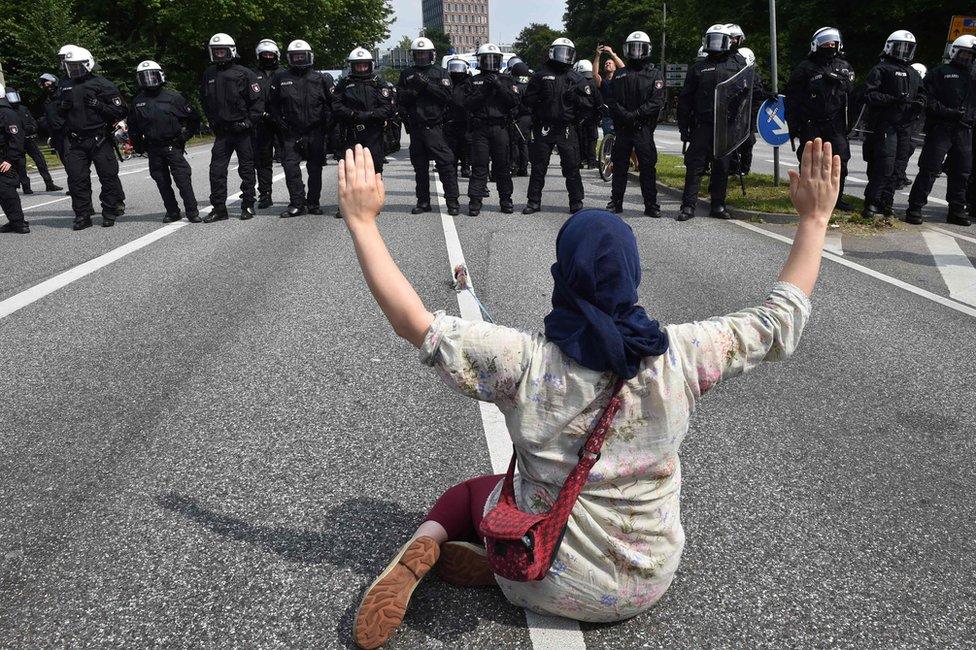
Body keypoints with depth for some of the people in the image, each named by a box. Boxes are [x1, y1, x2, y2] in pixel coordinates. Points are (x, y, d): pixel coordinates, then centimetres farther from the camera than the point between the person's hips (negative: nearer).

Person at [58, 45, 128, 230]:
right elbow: (61, 112, 24)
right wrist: (63, 106, 2)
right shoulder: (66, 86, 13)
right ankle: (82, 215, 10)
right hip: (75, 141, 5)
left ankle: (110, 212, 12)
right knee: (77, 179, 3)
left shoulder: (102, 84, -4)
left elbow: (121, 110, -8)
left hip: (99, 139, -5)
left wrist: (99, 105, -18)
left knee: (108, 177, 1)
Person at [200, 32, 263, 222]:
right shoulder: (209, 74, 9)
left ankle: (248, 205, 15)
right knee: (217, 170, 0)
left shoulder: (244, 73, -6)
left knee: (246, 169, 5)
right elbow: (204, 101, 20)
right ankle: (219, 208, 6)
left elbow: (257, 101, -6)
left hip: (243, 130, -4)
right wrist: (212, 121, 10)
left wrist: (249, 122, -12)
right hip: (221, 131, 4)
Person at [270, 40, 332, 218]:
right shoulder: (280, 78, 6)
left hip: (315, 133, 0)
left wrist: (325, 122, -2)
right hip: (291, 133, 0)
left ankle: (313, 203, 15)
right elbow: (273, 104, 11)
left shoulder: (320, 79, 4)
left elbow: (330, 103, 8)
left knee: (315, 169, 5)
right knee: (291, 167, -9)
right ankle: (297, 204, -3)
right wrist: (280, 122, 0)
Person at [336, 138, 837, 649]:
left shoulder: (525, 362, -24)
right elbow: (780, 320, -6)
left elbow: (414, 323, -22)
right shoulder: (680, 355, -18)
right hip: (650, 582, 2)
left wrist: (362, 221, -17)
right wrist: (814, 218, 2)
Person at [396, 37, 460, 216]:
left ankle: (452, 201, -3)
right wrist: (413, 90, -12)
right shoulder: (407, 74, 12)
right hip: (415, 128, 4)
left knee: (446, 164, -8)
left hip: (435, 127, -4)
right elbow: (400, 98, 7)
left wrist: (427, 84, -15)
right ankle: (423, 201, 20)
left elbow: (448, 96, -10)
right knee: (420, 167, 10)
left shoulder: (441, 73, 3)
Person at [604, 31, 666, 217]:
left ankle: (651, 204, 2)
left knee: (647, 166, -2)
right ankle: (616, 202, 15)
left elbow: (657, 102, -6)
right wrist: (624, 114, -13)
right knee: (620, 166, 7)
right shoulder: (620, 74, 13)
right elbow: (610, 99, 4)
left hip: (644, 127, -3)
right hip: (622, 127, 3)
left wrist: (636, 114, -17)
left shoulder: (654, 74, 4)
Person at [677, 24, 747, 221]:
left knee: (722, 166, 6)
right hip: (702, 125, -1)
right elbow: (685, 99, 9)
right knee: (695, 165, -3)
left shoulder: (738, 64, 10)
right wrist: (683, 126, 4)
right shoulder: (697, 67, 11)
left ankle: (718, 205, 15)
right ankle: (688, 206, 0)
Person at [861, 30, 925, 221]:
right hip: (885, 125, -7)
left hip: (905, 127, 8)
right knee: (884, 165, -16)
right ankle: (871, 205, -11)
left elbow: (921, 94, 29)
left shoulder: (914, 74, 23)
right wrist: (893, 99, -22)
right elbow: (869, 95, -10)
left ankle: (885, 205, 16)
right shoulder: (881, 69, -1)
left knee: (896, 169, 9)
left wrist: (919, 103, 5)